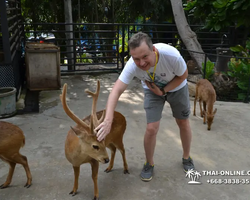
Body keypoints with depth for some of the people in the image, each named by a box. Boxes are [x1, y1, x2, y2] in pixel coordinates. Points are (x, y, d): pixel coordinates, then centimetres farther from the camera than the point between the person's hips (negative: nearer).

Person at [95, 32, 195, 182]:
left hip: (176, 87, 0)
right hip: (153, 89, 0)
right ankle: (149, 164, 19)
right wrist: (108, 121, -48)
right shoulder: (132, 65, -35)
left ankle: (187, 158, 37)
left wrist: (163, 91, -25)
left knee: (183, 123, 10)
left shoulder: (172, 55, -39)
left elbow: (183, 75, -19)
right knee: (151, 128, -8)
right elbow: (116, 91, -37)